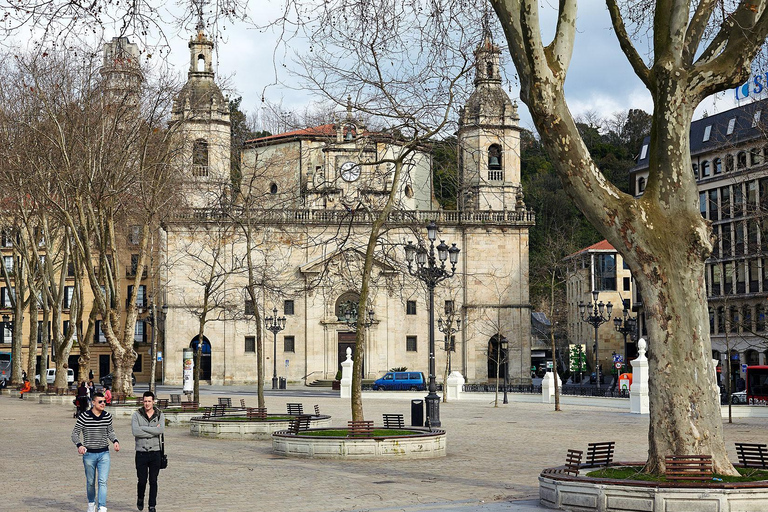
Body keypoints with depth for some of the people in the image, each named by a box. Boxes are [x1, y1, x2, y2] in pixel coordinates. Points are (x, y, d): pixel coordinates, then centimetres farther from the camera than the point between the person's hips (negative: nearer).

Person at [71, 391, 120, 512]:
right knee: (90, 482, 12)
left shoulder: (108, 416, 1)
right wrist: (79, 445, -24)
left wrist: (115, 441, -3)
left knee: (103, 481, -11)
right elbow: (75, 433, -6)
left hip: (104, 453, 1)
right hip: (89, 454, -1)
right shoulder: (84, 416, -10)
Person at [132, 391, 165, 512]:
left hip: (155, 452, 1)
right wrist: (153, 431, -15)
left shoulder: (159, 415, 3)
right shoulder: (136, 415, -1)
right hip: (141, 452, -1)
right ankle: (140, 498, 30)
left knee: (153, 481, 3)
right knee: (142, 480, 1)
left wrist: (143, 428, -15)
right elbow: (135, 432, -16)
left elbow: (161, 430, -15)